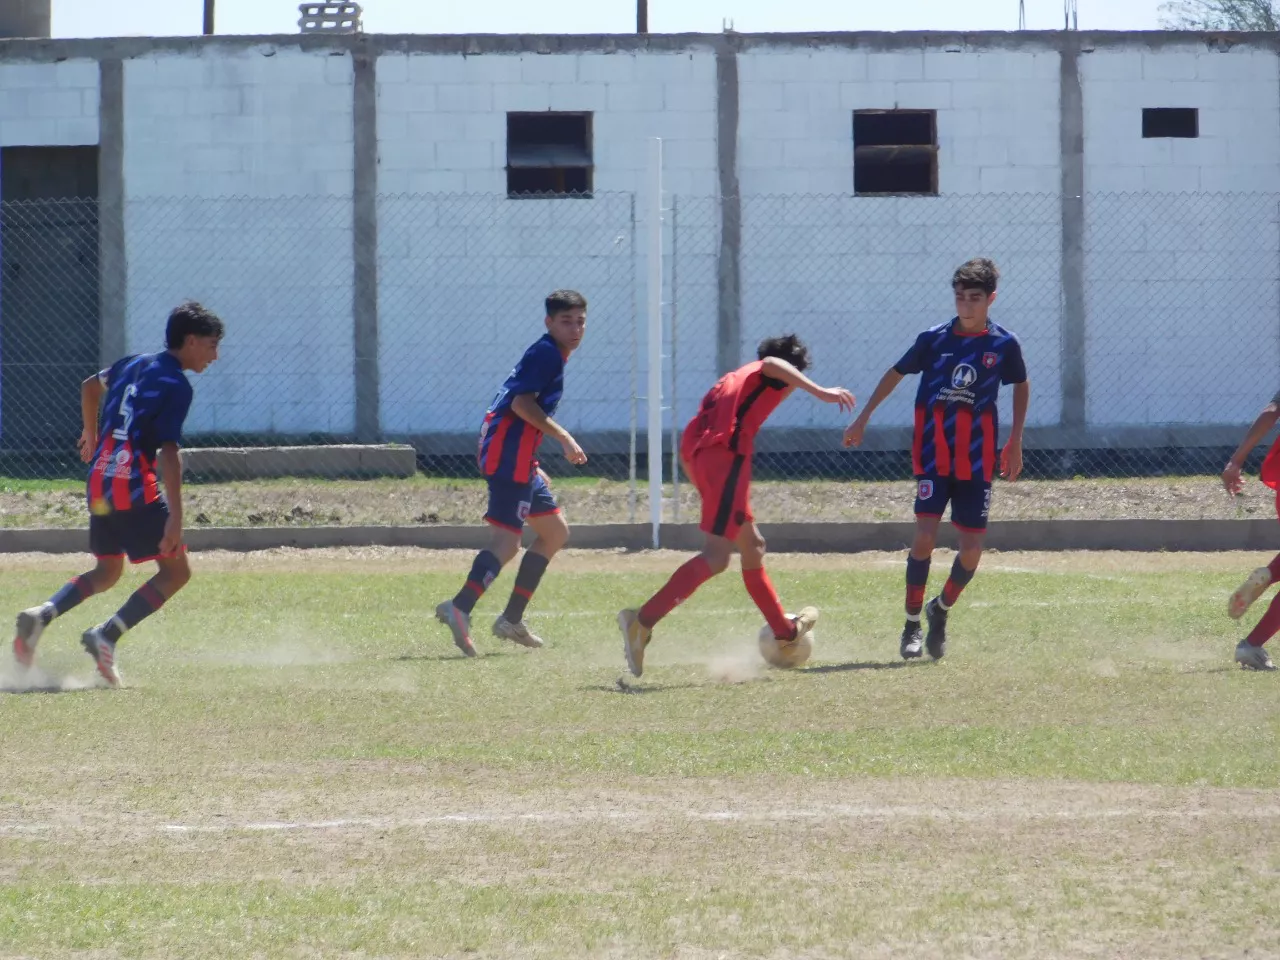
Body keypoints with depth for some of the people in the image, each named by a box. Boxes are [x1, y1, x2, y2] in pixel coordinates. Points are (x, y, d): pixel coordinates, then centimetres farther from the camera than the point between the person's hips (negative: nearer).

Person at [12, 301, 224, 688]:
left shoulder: (134, 364, 16)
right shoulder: (176, 386, -10)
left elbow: (90, 386, 34)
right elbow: (168, 452, -19)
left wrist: (91, 433, 52)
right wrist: (175, 518, -22)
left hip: (100, 481, 8)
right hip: (135, 485, -8)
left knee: (107, 571, 21)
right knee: (176, 570, -2)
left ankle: (41, 615, -2)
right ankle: (106, 635, -15)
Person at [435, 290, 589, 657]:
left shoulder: (549, 355, 22)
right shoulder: (547, 353, -9)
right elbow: (522, 403, -21)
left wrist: (533, 466, 26)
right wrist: (564, 438, -19)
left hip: (516, 457, 10)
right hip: (511, 454, -10)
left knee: (555, 532, 17)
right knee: (507, 540, -18)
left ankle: (512, 619, 15)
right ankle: (460, 609, -33)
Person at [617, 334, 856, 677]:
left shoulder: (737, 377, 33)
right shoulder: (777, 374, 12)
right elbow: (771, 363, -16)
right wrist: (819, 392, -22)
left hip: (696, 452, 9)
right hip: (727, 453, -9)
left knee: (752, 545, 22)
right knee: (717, 556, -15)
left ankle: (784, 630, 34)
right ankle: (643, 621, -26)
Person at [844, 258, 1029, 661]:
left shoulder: (1004, 344, -2)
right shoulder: (935, 338, -2)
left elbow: (1021, 386, 15)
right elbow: (896, 373, 11)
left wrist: (1015, 442, 11)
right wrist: (862, 419, 10)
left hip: (978, 460, 1)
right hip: (933, 454, -1)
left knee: (972, 547, -2)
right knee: (925, 535, -15)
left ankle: (940, 611, 25)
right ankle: (912, 624, -3)